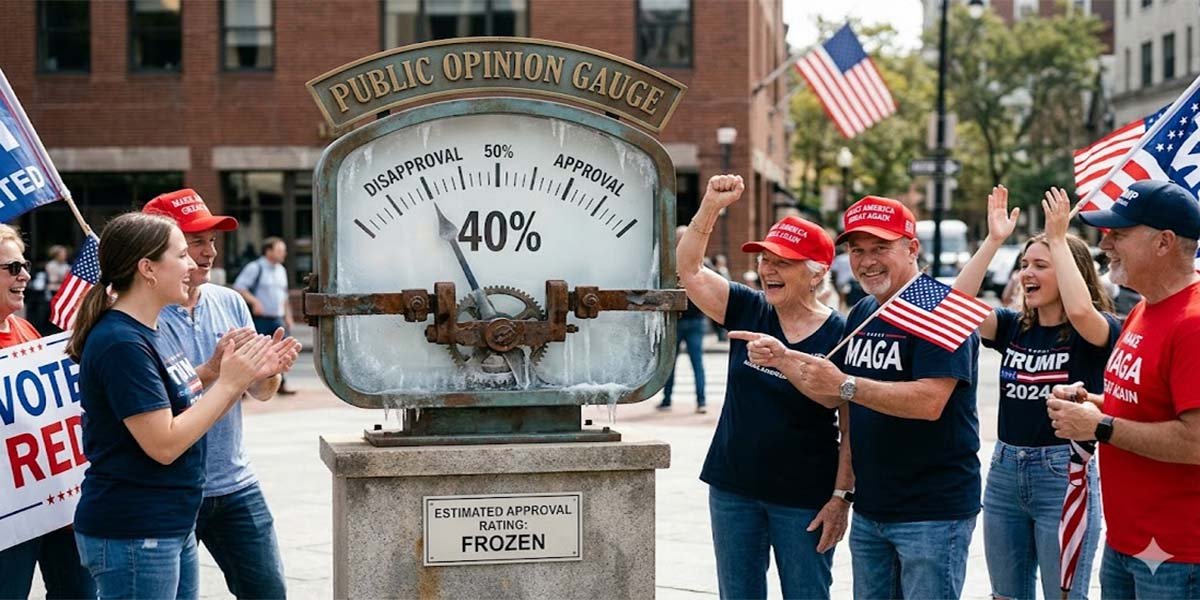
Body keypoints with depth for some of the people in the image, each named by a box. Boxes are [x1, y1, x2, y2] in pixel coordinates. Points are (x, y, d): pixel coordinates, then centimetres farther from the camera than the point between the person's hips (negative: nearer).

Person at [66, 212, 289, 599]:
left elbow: (189, 411, 15)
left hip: (174, 527, 10)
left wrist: (249, 375, 3)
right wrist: (228, 382, -16)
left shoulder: (153, 334, 11)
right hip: (131, 538, -10)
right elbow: (164, 444, -22)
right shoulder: (121, 344, -19)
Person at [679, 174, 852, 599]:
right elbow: (688, 269, -3)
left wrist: (842, 496, -12)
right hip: (733, 489, 4)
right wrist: (711, 206, -15)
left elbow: (851, 429, -8)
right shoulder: (748, 311, 2)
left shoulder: (839, 336, -10)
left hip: (805, 498, -4)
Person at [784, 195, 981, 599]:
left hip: (933, 511, -8)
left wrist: (845, 384, -29)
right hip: (869, 509, 8)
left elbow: (930, 402, -25)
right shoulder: (861, 313, 12)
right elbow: (832, 397, 13)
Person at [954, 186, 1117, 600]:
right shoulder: (1014, 328, 8)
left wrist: (1058, 239, -22)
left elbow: (1079, 309, -30)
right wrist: (993, 240, -10)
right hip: (1004, 471, 6)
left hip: (1064, 472, -6)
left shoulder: (1097, 333, -7)